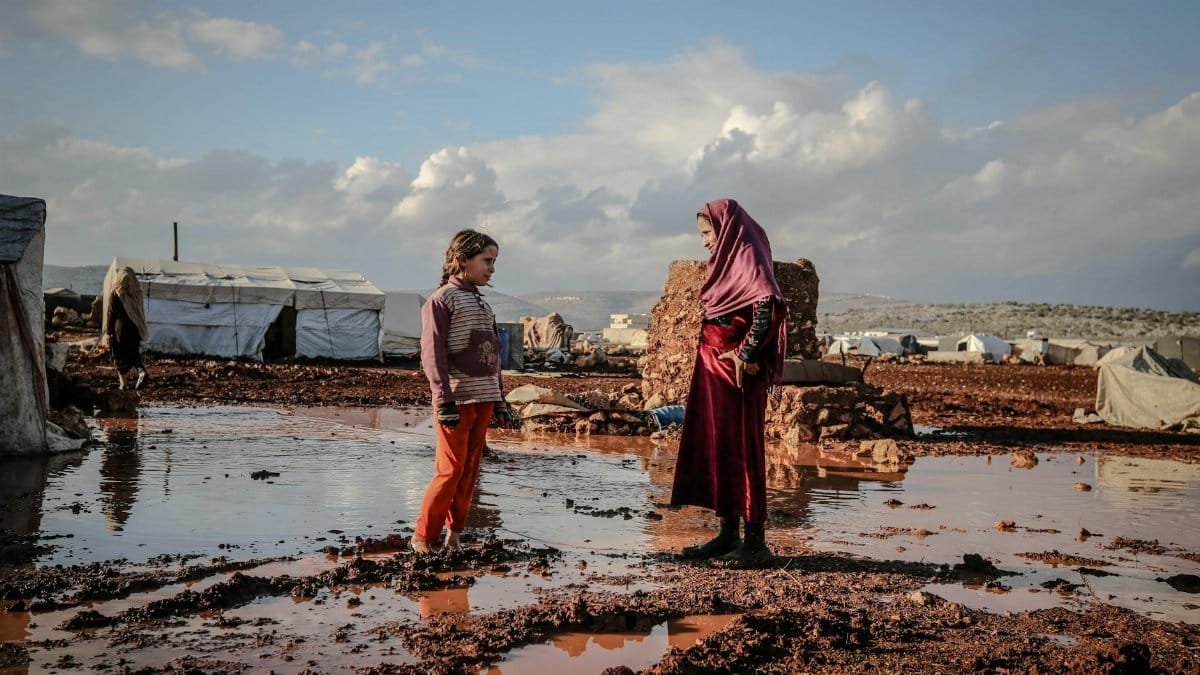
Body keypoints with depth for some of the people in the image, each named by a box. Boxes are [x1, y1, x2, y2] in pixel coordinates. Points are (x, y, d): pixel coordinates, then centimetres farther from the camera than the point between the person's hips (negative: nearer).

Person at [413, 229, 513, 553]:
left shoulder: (482, 303, 17)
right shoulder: (441, 300, -6)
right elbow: (433, 354, -12)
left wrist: (499, 399, 17)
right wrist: (444, 400, -19)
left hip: (483, 399, 7)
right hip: (457, 400, -7)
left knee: (470, 470, 8)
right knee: (451, 469, -8)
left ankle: (454, 536, 16)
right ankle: (423, 538, 3)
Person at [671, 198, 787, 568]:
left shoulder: (747, 258, -11)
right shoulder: (727, 260, 18)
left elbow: (769, 304, -26)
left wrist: (745, 354, -24)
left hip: (738, 370, -10)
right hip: (714, 368, 10)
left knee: (741, 448, -7)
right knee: (714, 446, 10)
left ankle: (756, 542, -2)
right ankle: (728, 535, 16)